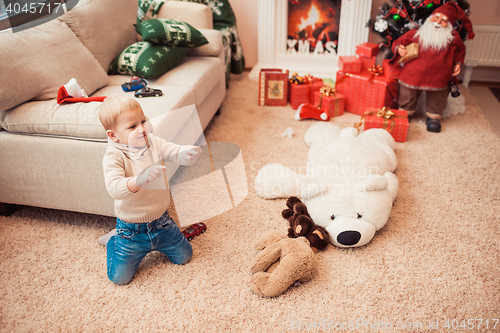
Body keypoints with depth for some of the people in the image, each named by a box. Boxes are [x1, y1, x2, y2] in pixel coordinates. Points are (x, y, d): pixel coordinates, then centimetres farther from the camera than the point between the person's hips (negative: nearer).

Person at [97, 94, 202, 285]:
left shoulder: (153, 142, -7)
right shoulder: (113, 156, -22)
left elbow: (176, 153, -13)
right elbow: (114, 188, -35)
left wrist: (188, 153, -37)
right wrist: (138, 180, -53)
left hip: (160, 221, 4)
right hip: (131, 229, -4)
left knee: (184, 257, 13)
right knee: (119, 277, -2)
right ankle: (114, 240, 26)